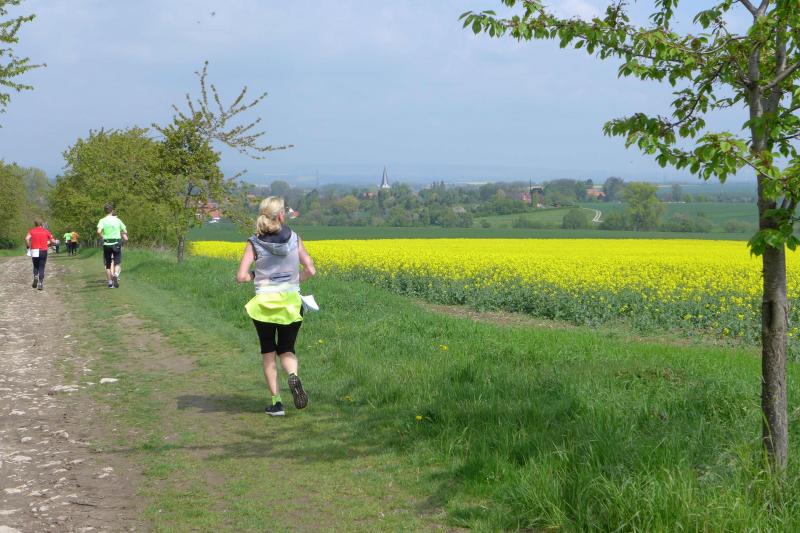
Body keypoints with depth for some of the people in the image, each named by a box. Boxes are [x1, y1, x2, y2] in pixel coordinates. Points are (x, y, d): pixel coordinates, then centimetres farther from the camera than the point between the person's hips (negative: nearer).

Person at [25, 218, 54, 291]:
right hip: (44, 251, 0)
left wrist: (28, 246, 0)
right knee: (41, 268, 5)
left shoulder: (32, 231, 3)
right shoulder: (46, 231, 5)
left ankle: (35, 277, -2)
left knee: (35, 267, 21)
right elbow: (53, 241, 1)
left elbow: (27, 238, -15)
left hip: (35, 251, 0)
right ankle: (40, 284, -2)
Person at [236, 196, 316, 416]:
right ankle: (293, 377, -17)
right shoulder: (294, 239, -1)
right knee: (286, 349, 16)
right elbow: (310, 270, -3)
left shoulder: (255, 243, -6)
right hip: (291, 303, 1)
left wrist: (255, 275, 8)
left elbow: (241, 277, -13)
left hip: (264, 305, -1)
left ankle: (276, 402, 9)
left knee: (268, 353, 14)